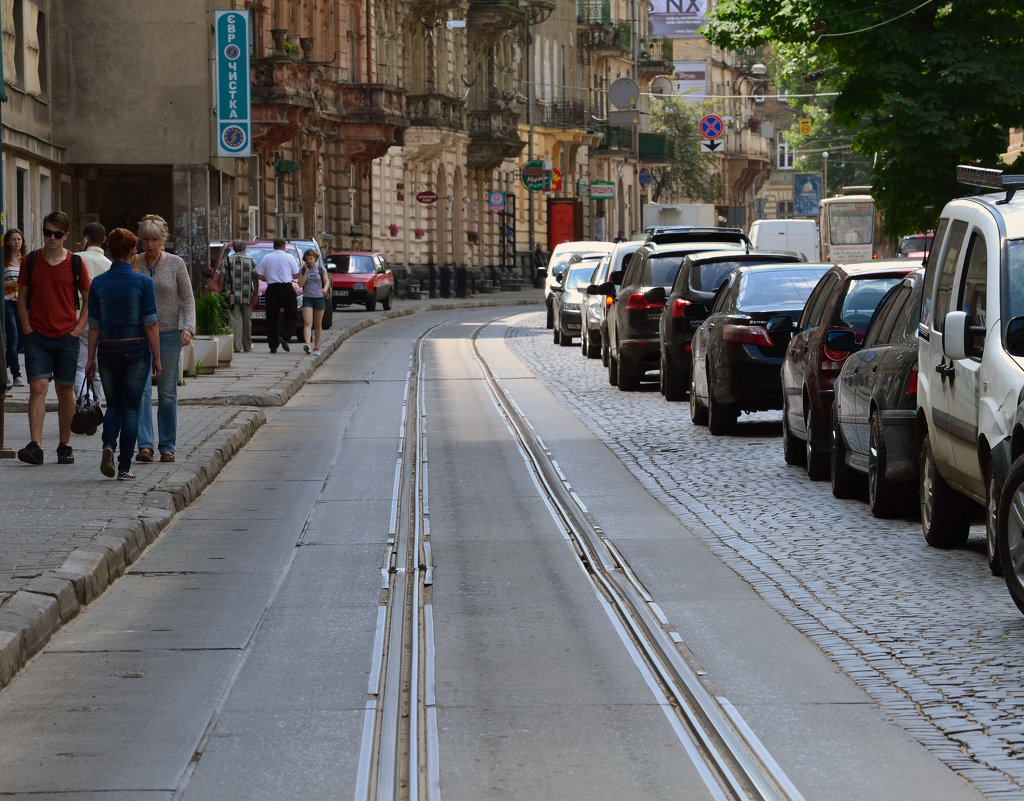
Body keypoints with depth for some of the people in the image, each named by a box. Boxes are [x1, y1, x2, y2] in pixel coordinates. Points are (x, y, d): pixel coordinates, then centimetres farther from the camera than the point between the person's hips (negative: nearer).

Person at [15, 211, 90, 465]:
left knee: (65, 391, 6)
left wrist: (78, 328, -1)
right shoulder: (31, 261, 4)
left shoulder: (75, 263, 1)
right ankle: (35, 445, -19)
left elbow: (88, 299, 9)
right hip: (37, 336, 0)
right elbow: (22, 298, 10)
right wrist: (27, 329, -1)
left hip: (66, 337, 0)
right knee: (38, 388, -11)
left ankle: (64, 446, 17)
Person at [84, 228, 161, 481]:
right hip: (136, 350, -2)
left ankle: (108, 445, -10)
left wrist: (91, 358, 7)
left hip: (108, 350, 2)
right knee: (131, 408, 6)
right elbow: (150, 324, -8)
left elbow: (94, 325, 1)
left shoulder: (99, 283, 0)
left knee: (113, 404, 17)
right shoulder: (142, 282, -8)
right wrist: (157, 358, -2)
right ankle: (124, 467, 3)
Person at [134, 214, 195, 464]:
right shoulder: (133, 264, 4)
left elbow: (187, 299, 2)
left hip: (168, 334, 0)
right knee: (141, 390, -11)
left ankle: (167, 446, 12)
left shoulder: (175, 264, 1)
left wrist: (188, 327, -11)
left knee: (167, 393, 4)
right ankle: (145, 444, -14)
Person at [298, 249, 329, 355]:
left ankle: (316, 347, 15)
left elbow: (327, 281, -4)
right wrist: (306, 271, -8)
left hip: (319, 298, 1)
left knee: (318, 325, 7)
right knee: (308, 323, -17)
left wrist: (325, 288, -26)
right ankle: (307, 344, -33)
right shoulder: (303, 270, 6)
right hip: (307, 298, -1)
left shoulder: (321, 270, 5)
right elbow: (300, 284, -3)